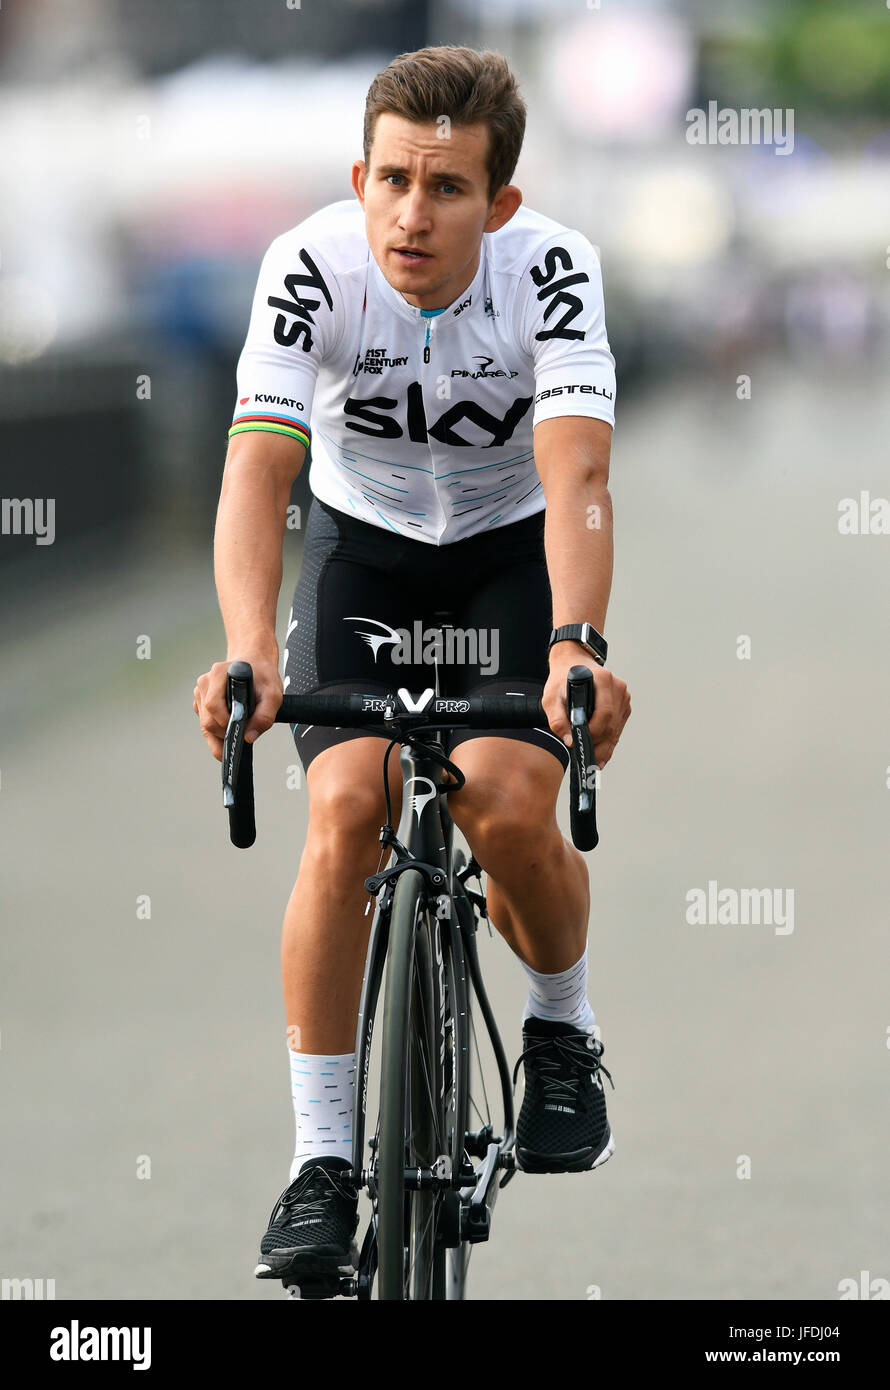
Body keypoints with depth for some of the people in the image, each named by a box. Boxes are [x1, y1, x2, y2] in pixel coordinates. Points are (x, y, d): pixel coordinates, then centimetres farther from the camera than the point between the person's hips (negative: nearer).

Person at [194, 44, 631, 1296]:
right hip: (364, 544, 1)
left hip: (514, 548, -1)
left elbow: (576, 474, -38)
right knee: (346, 817, -19)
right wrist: (248, 656, -51)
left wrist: (574, 649, -55)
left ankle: (563, 1032, 8)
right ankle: (323, 1160, -9)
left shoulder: (550, 269, -27)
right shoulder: (312, 268, -26)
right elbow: (258, 468, -35)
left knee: (510, 808, -23)